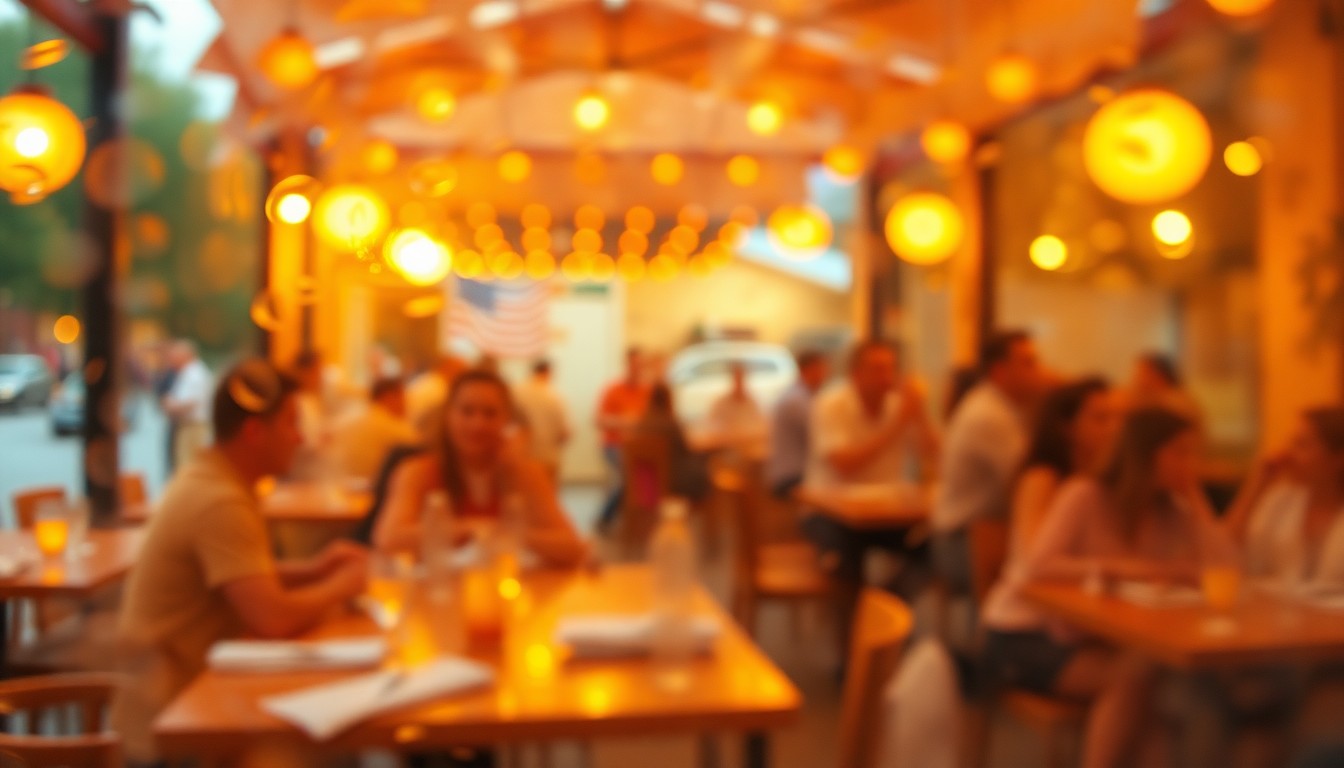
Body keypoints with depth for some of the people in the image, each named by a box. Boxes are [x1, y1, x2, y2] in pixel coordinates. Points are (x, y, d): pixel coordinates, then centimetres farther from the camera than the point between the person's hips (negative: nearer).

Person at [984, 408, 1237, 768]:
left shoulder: (1172, 511, 5)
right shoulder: (1085, 495, -14)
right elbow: (1037, 567, -26)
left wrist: (1195, 498, -7)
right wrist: (1116, 568, -34)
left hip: (1097, 637, 6)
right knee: (1135, 675, -30)